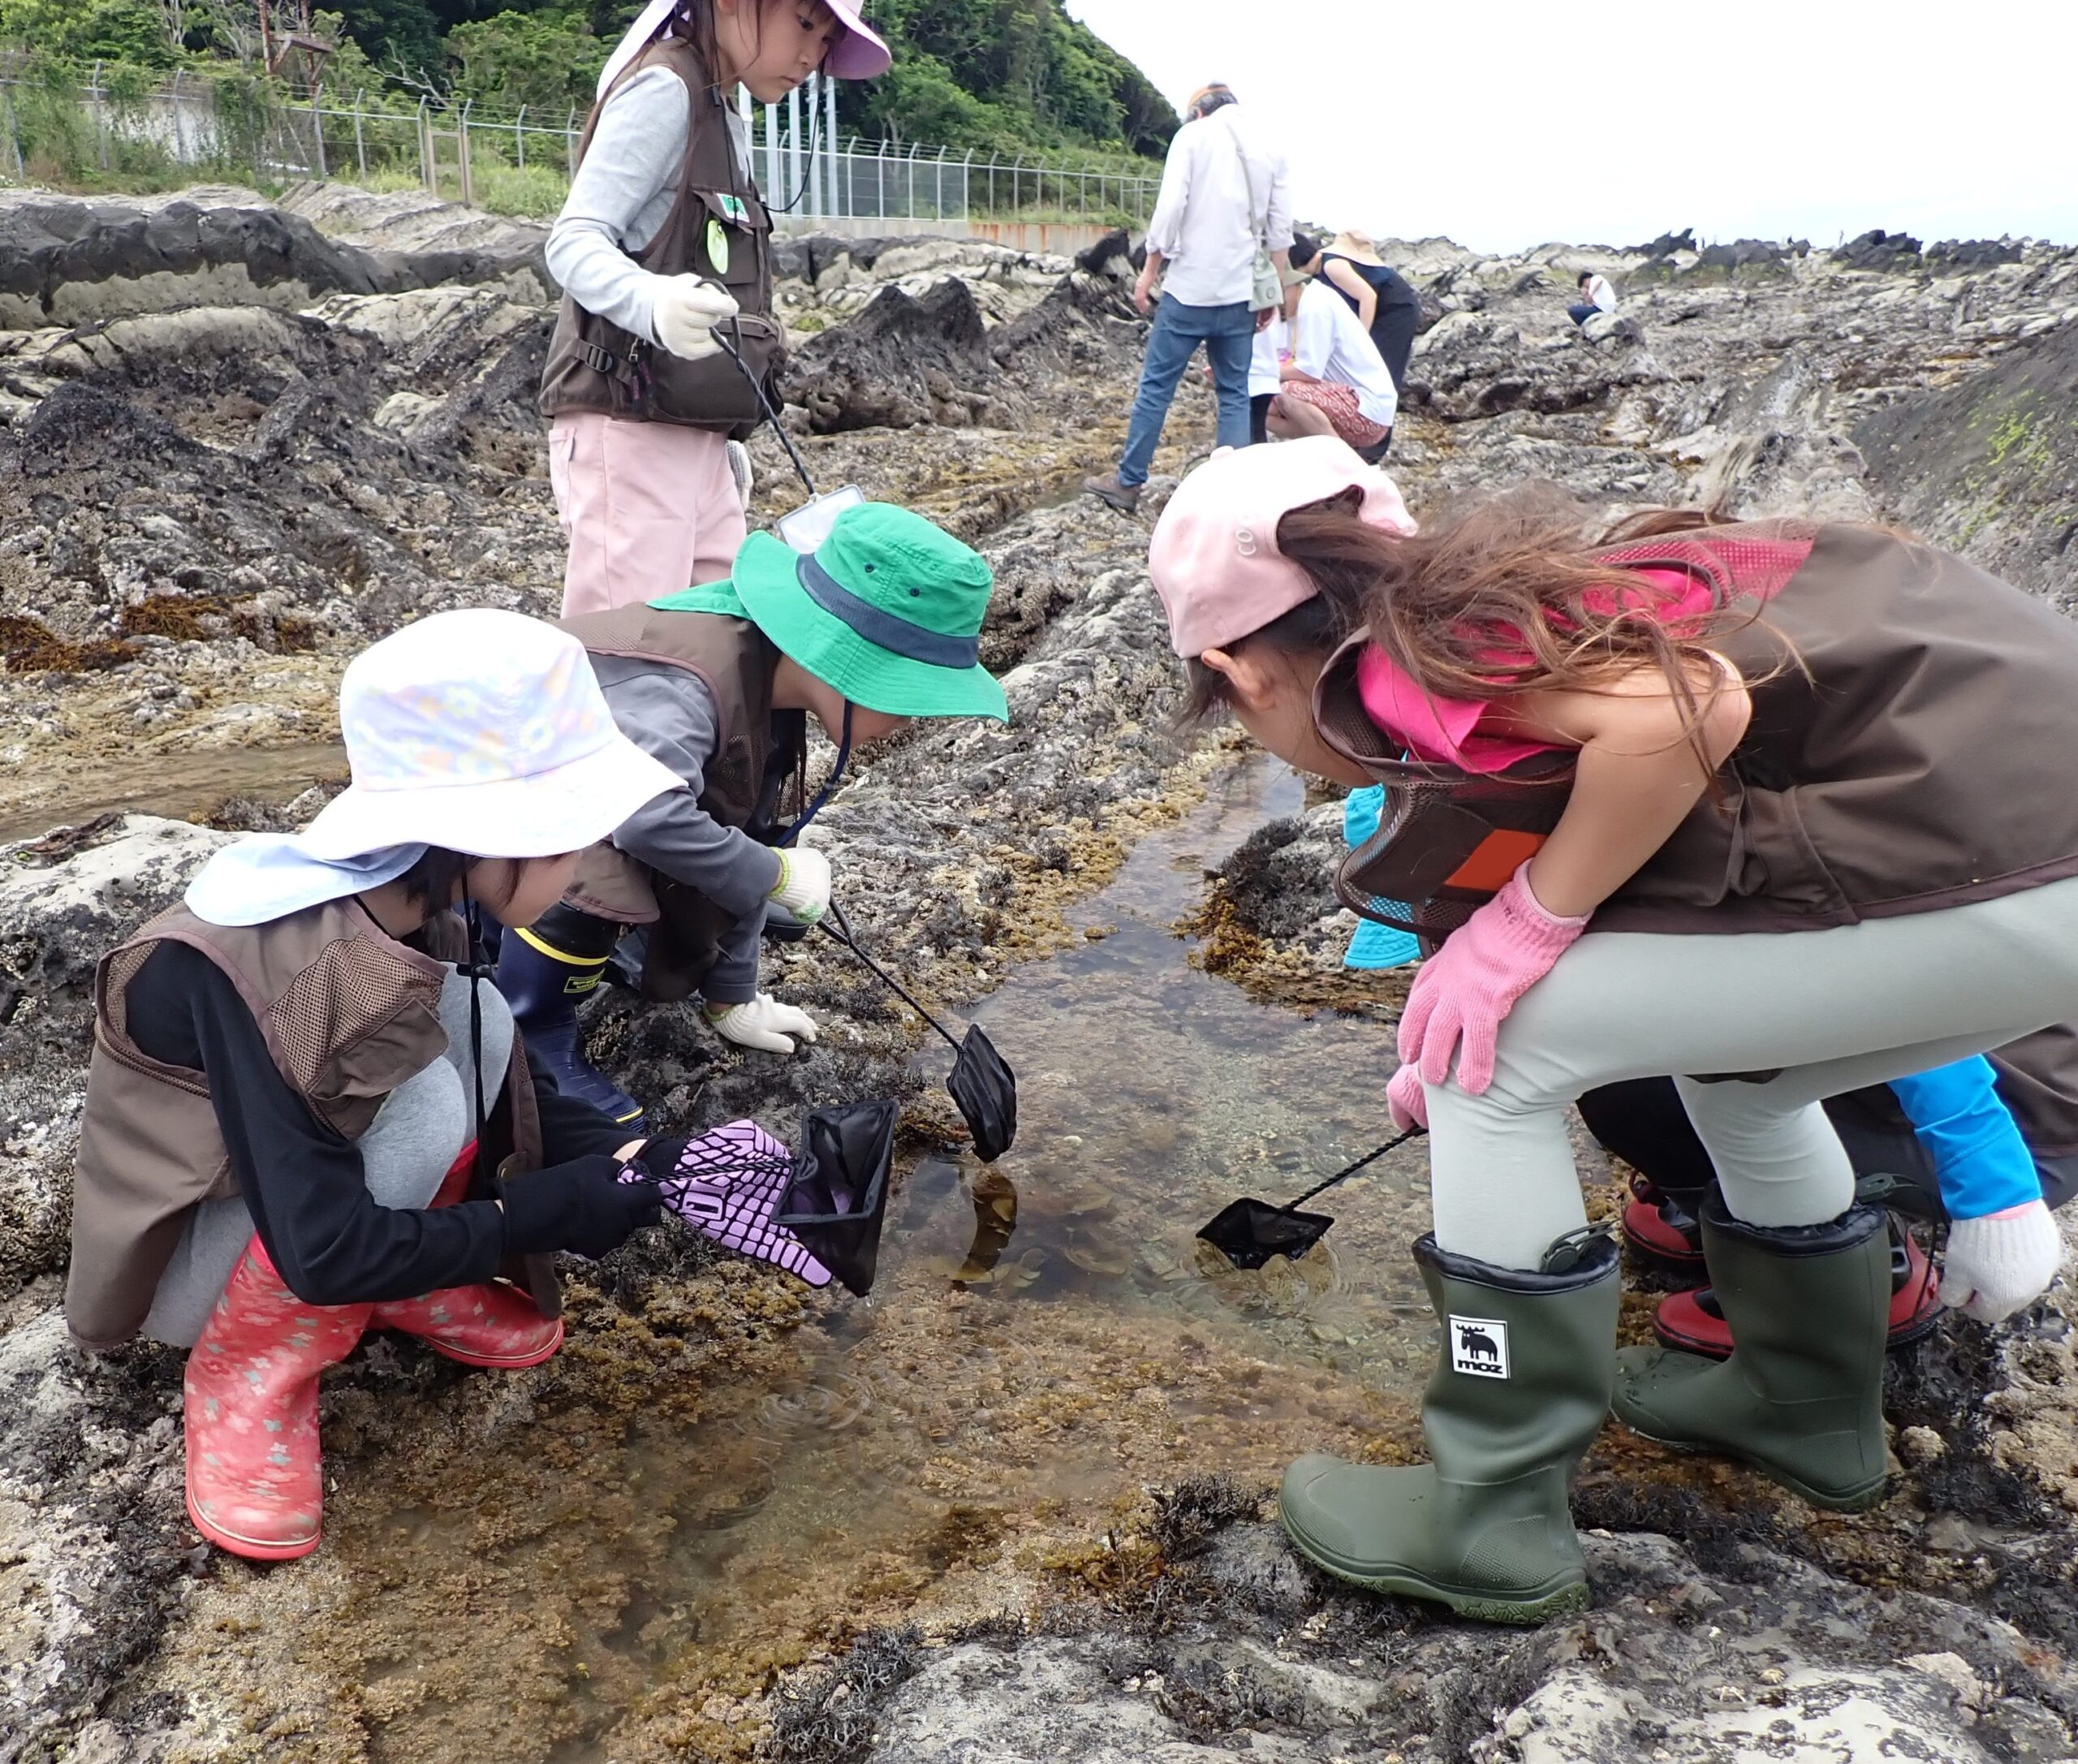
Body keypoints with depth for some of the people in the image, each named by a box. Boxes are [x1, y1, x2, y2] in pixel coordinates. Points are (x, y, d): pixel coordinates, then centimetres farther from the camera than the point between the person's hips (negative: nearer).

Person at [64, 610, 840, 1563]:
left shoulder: (412, 907, -15)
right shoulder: (255, 973, -37)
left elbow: (519, 1097, -6)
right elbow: (325, 1252, -36)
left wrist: (658, 1165, -22)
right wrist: (583, 1200, -29)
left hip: (309, 1173, 6)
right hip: (182, 1253, -6)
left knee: (475, 1026, -15)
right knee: (418, 1104, -30)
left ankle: (391, 1283, 5)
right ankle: (249, 1369, -8)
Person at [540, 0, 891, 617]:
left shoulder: (727, 122, 20)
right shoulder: (663, 88, -7)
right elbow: (574, 240, -16)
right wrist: (654, 303, -38)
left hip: (694, 434, 9)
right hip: (628, 427, -9)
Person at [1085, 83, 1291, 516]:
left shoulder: (1193, 135, 1)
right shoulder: (1268, 149, 13)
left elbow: (1170, 208, -8)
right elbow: (1280, 231, 10)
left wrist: (1150, 271, -2)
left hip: (1190, 287, -4)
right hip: (1241, 293, 4)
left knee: (1155, 385, 3)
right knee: (1235, 394, 8)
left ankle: (1128, 483, 7)